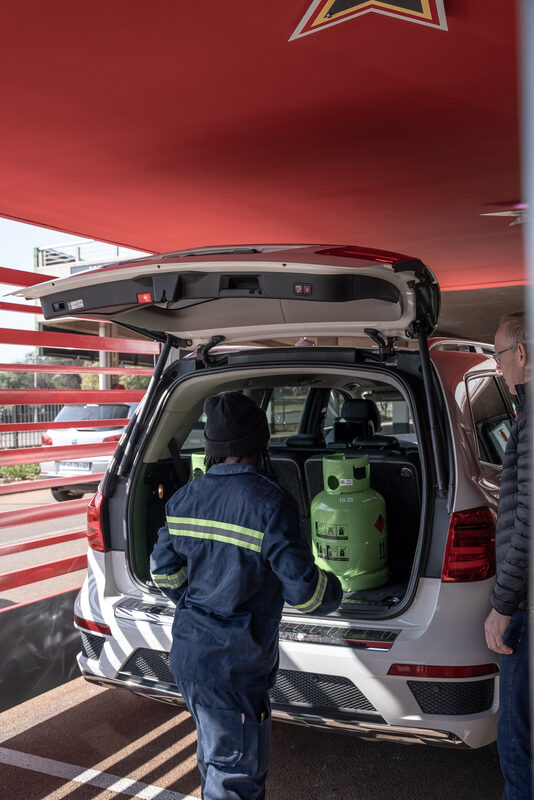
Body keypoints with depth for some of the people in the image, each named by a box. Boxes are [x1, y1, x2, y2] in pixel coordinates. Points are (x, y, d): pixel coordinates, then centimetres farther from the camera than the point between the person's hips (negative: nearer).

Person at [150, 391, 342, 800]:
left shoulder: (184, 499, 0)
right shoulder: (269, 503, -22)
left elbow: (165, 570, 10)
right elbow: (303, 588, -20)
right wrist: (332, 592, 2)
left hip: (188, 654, 8)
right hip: (232, 668, -7)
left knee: (215, 754, 29)